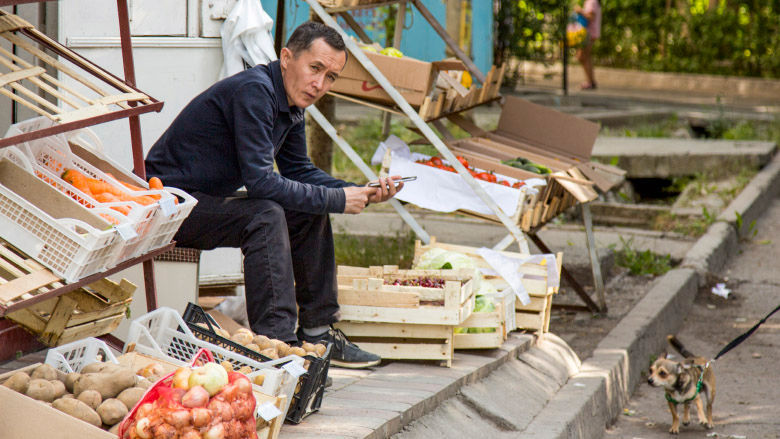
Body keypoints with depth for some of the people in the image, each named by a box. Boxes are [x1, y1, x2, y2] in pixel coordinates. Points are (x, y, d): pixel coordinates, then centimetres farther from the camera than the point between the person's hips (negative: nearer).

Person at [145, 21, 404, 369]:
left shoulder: (291, 103, 5)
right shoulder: (254, 92, -24)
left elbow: (299, 171, 16)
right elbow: (259, 180, -29)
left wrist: (363, 194, 2)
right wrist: (337, 200, -22)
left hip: (209, 198, 10)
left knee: (311, 211, 8)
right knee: (266, 215, -30)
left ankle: (317, 332, 13)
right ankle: (276, 345, -32)